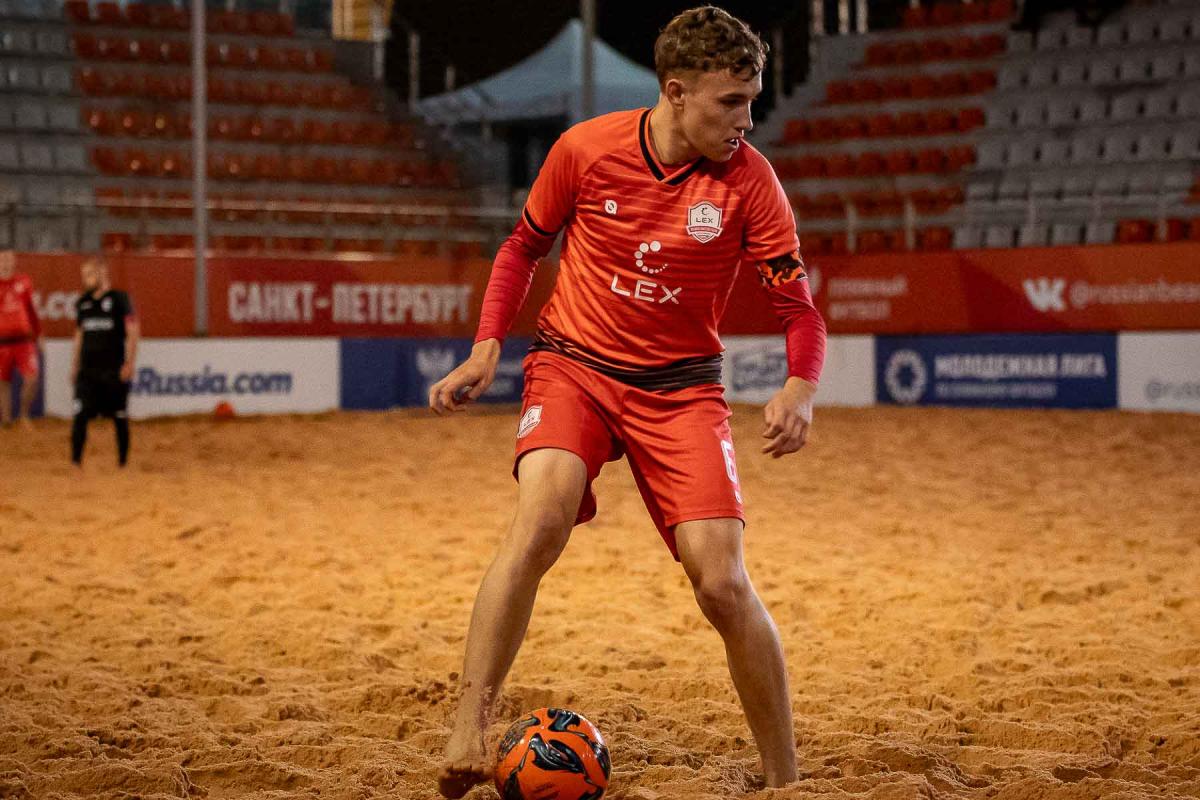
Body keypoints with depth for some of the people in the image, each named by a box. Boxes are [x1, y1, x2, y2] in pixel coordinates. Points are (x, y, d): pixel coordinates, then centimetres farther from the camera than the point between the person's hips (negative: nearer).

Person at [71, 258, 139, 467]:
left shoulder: (119, 299, -4)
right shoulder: (83, 302, 12)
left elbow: (132, 332, -6)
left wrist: (129, 363, -13)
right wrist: (74, 365, 16)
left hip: (114, 369, -4)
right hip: (87, 369, 4)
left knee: (120, 418, 4)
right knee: (80, 414, -9)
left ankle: (123, 462, 14)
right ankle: (75, 460, -10)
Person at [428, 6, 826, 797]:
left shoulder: (749, 179, -11)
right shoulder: (585, 149, -10)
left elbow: (799, 307, -8)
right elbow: (524, 246, 8)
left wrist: (801, 388, -28)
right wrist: (487, 349, -3)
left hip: (681, 384, 0)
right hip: (574, 364, 0)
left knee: (722, 582, -12)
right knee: (543, 514, -29)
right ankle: (469, 732, -24)